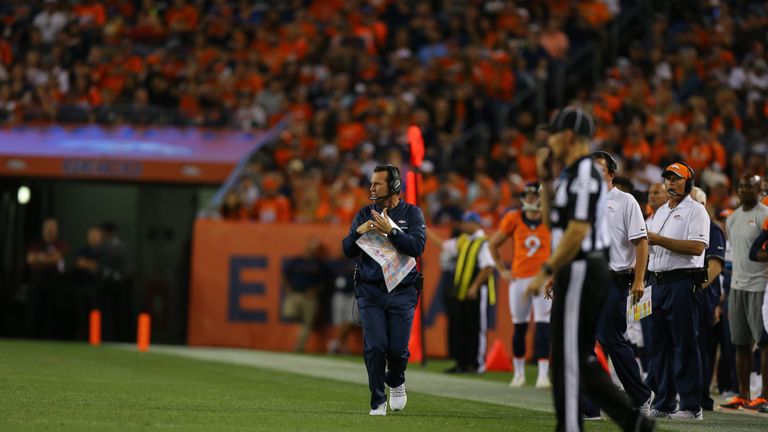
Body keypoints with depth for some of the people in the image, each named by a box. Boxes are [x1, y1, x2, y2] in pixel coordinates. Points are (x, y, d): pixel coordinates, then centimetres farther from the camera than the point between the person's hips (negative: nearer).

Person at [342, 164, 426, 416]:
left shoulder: (412, 214, 2)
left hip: (402, 293, -1)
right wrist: (359, 232, -16)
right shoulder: (365, 214, 8)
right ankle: (378, 402, 3)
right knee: (374, 347, -8)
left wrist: (390, 231, -24)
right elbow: (348, 250, 3)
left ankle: (396, 381, 29)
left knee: (398, 348, -3)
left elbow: (417, 247, -13)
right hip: (370, 291, 1)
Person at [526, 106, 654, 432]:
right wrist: (546, 181, 18)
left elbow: (577, 231, -22)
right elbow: (552, 221, 26)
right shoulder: (573, 175, 18)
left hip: (580, 271, -10)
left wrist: (545, 272, -19)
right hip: (587, 272, 10)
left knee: (567, 358, -6)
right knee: (580, 358, 11)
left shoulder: (583, 174, -14)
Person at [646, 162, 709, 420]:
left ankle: (691, 406, -8)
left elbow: (697, 247, -18)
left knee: (684, 345, -9)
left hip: (683, 281, -8)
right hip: (658, 282, 8)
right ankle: (663, 404, 13)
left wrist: (660, 240, -18)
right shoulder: (661, 212, 21)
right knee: (659, 344, 8)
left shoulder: (695, 211, -5)